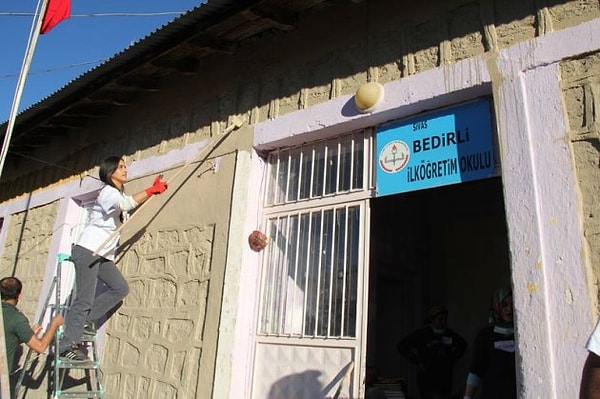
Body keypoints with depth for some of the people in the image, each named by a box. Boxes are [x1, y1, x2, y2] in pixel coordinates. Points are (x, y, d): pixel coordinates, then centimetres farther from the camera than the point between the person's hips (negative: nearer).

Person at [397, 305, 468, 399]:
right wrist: (417, 361, -11)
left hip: (445, 378, 4)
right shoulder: (421, 333, -9)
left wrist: (452, 359, 10)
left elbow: (463, 344, 22)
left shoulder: (449, 334, 3)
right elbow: (401, 346, -9)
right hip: (427, 378, -4)